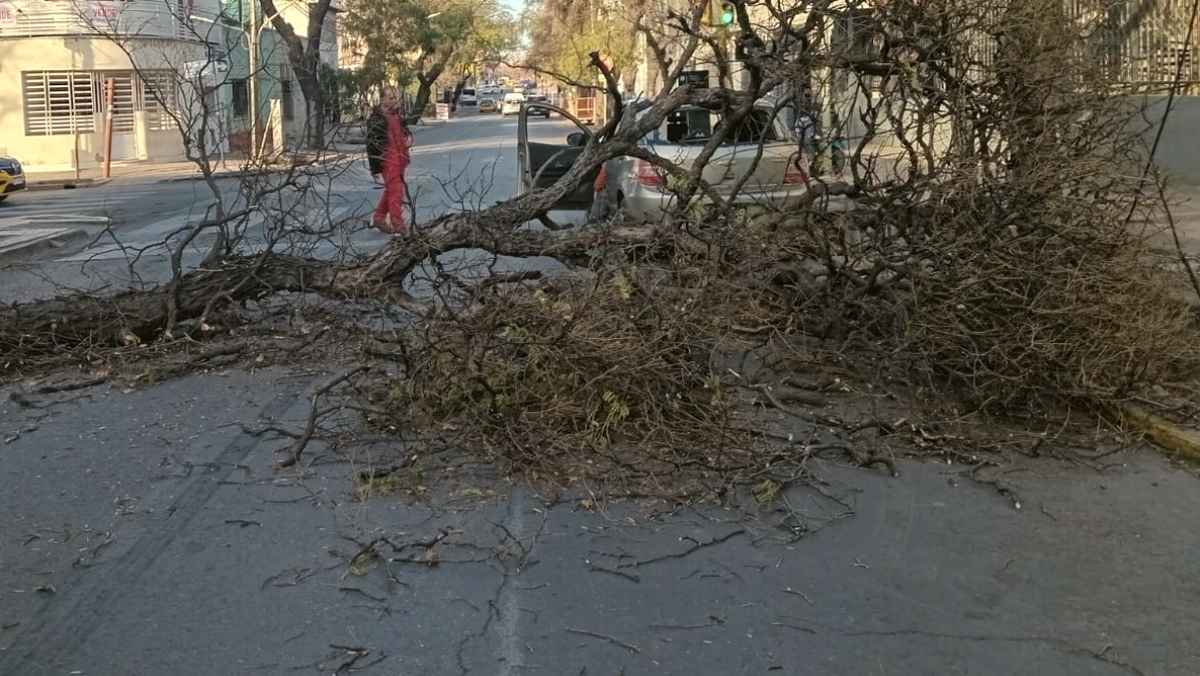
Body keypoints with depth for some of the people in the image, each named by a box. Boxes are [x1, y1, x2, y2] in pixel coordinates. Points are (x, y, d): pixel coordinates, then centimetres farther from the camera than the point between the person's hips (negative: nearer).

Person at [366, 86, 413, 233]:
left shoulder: (397, 116, 13)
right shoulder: (376, 119, -12)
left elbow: (405, 129, 31)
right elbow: (371, 145, -12)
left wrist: (409, 137, 5)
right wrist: (375, 168, -14)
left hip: (399, 160, 8)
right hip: (387, 161, -8)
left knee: (390, 191, 17)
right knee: (396, 192, -9)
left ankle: (378, 218, 30)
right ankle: (397, 226, -4)